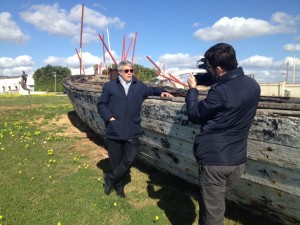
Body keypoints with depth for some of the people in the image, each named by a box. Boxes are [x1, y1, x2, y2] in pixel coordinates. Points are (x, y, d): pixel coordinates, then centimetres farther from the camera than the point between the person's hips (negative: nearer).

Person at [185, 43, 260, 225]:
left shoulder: (220, 91, -24)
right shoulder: (253, 86, -1)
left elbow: (195, 115, -9)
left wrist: (192, 89, 3)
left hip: (214, 160, -7)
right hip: (238, 160, 8)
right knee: (216, 204, 26)